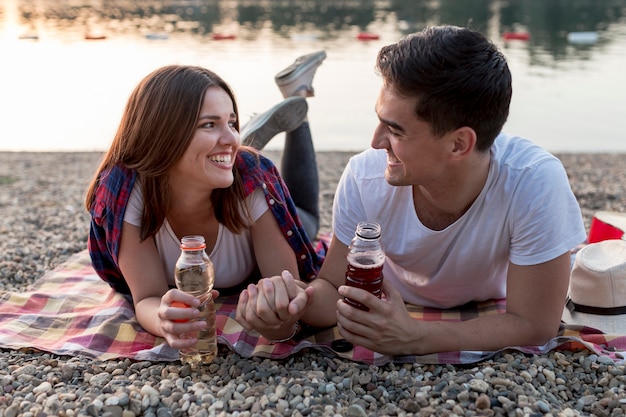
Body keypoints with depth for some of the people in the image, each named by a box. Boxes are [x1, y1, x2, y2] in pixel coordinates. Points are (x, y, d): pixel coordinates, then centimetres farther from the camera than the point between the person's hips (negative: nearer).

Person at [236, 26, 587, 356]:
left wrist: (413, 337, -38)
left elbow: (535, 326, -25)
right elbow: (334, 287, -12)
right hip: (392, 312, 1)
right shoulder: (364, 177, -24)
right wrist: (300, 298, -35)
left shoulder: (536, 185, -31)